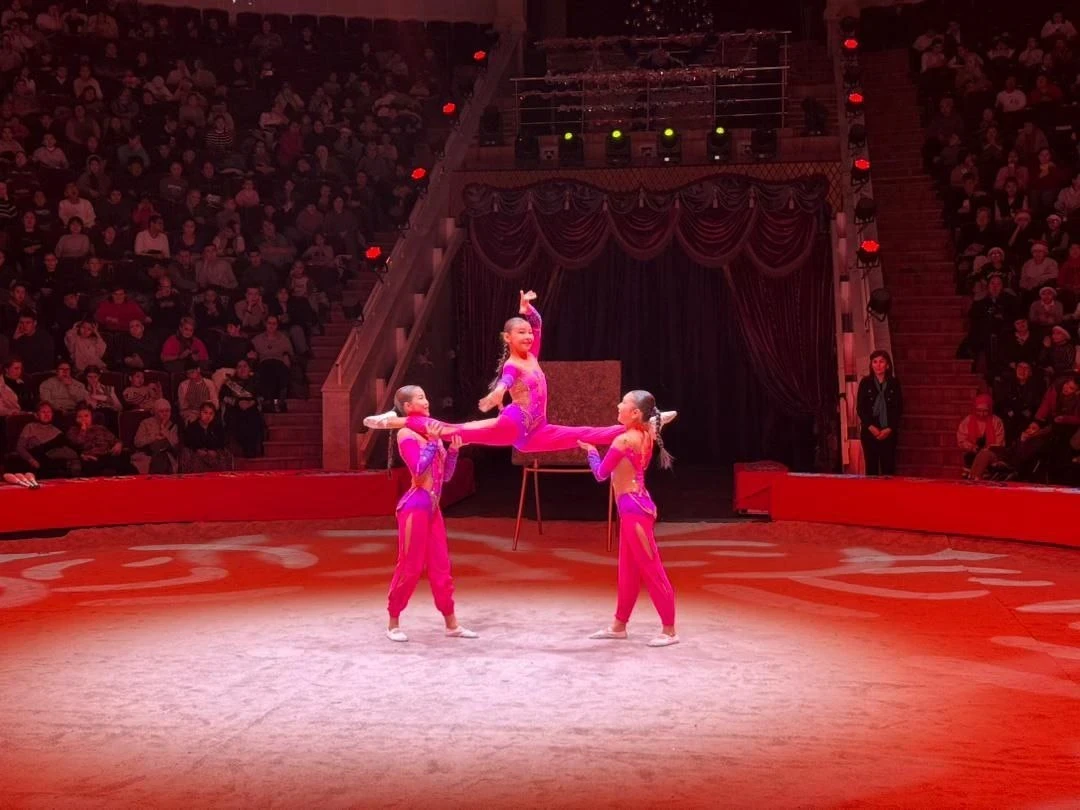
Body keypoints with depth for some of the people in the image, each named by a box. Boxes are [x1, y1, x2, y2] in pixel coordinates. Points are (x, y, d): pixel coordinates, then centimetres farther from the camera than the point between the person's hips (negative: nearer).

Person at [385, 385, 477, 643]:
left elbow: (446, 475, 13)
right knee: (410, 566, -2)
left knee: (441, 566, 10)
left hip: (433, 507, 8)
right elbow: (418, 469, -20)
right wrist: (433, 442, -19)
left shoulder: (431, 432, 12)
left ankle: (451, 624, 16)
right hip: (415, 507, -8)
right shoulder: (406, 434, -9)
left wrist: (453, 450, -1)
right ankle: (393, 623, 10)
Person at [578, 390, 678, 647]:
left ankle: (669, 630, 0)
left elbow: (601, 474, -11)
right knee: (627, 569, 16)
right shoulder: (646, 435, 6)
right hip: (634, 507, 10)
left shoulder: (624, 440, -17)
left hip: (634, 509, -10)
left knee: (651, 569, -5)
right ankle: (619, 625, 25)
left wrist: (591, 451, 7)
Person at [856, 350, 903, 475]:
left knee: (888, 468, -3)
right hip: (870, 432, 0)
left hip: (889, 432, 0)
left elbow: (899, 408, 3)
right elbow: (860, 408, 1)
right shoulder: (865, 383, 4)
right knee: (871, 467, -1)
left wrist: (889, 429, -8)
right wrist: (871, 427, -11)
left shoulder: (894, 383, 6)